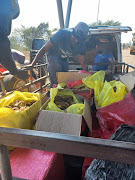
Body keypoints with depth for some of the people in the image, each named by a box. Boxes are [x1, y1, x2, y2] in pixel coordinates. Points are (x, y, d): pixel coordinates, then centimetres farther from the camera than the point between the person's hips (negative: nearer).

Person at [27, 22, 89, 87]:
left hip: (64, 59, 5)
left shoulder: (81, 46, -21)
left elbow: (83, 64, -8)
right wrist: (32, 65, -26)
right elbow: (44, 49, -28)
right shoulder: (61, 35, -34)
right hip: (53, 55, -4)